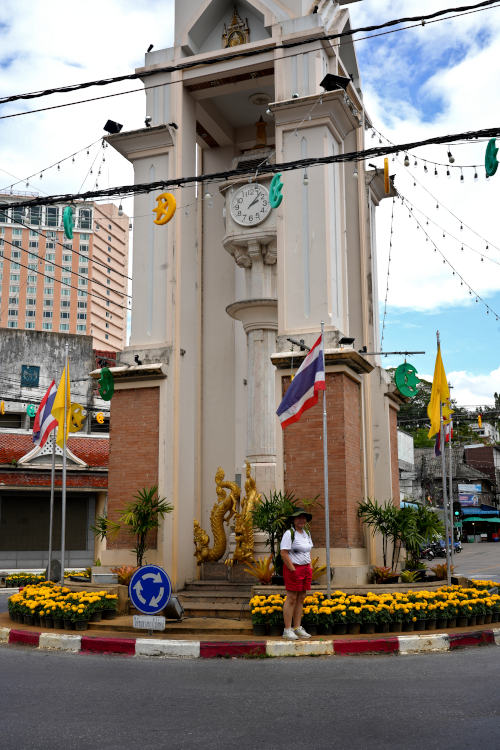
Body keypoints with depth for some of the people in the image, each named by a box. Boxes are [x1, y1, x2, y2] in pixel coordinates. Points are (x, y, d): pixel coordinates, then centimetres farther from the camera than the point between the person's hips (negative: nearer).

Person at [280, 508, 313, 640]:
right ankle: (287, 630, -1)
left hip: (306, 568, 8)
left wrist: (310, 568, 12)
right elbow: (284, 553, -16)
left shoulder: (307, 534, 15)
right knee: (292, 599, -6)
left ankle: (297, 628, 14)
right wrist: (293, 570, -18)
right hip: (293, 568, -8)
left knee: (301, 598, 8)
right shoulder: (289, 533, -10)